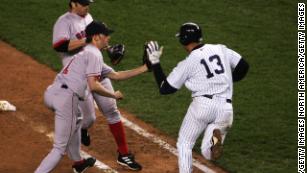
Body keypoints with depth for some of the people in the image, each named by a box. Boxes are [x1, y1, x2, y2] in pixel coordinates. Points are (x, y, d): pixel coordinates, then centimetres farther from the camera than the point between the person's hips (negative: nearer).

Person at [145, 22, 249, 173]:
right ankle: (215, 137, -24)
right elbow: (243, 66, 14)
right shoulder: (221, 49, 9)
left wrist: (155, 63, 12)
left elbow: (164, 88, 5)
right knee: (208, 153, 10)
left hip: (203, 105, -3)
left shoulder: (188, 63, -1)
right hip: (225, 108, 4)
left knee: (184, 144, 15)